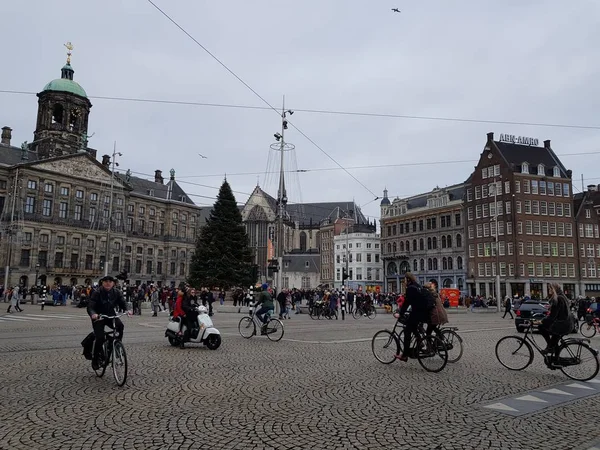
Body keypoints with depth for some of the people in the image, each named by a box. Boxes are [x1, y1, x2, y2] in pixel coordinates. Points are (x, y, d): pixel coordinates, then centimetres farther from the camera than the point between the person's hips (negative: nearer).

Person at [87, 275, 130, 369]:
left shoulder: (116, 292, -5)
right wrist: (93, 314, -44)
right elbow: (90, 307, -21)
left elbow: (122, 303, -6)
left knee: (120, 326, -28)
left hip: (111, 316, 3)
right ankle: (95, 360, 6)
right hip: (98, 317, -2)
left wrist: (127, 310, -29)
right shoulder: (97, 293, -15)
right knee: (100, 338, -15)